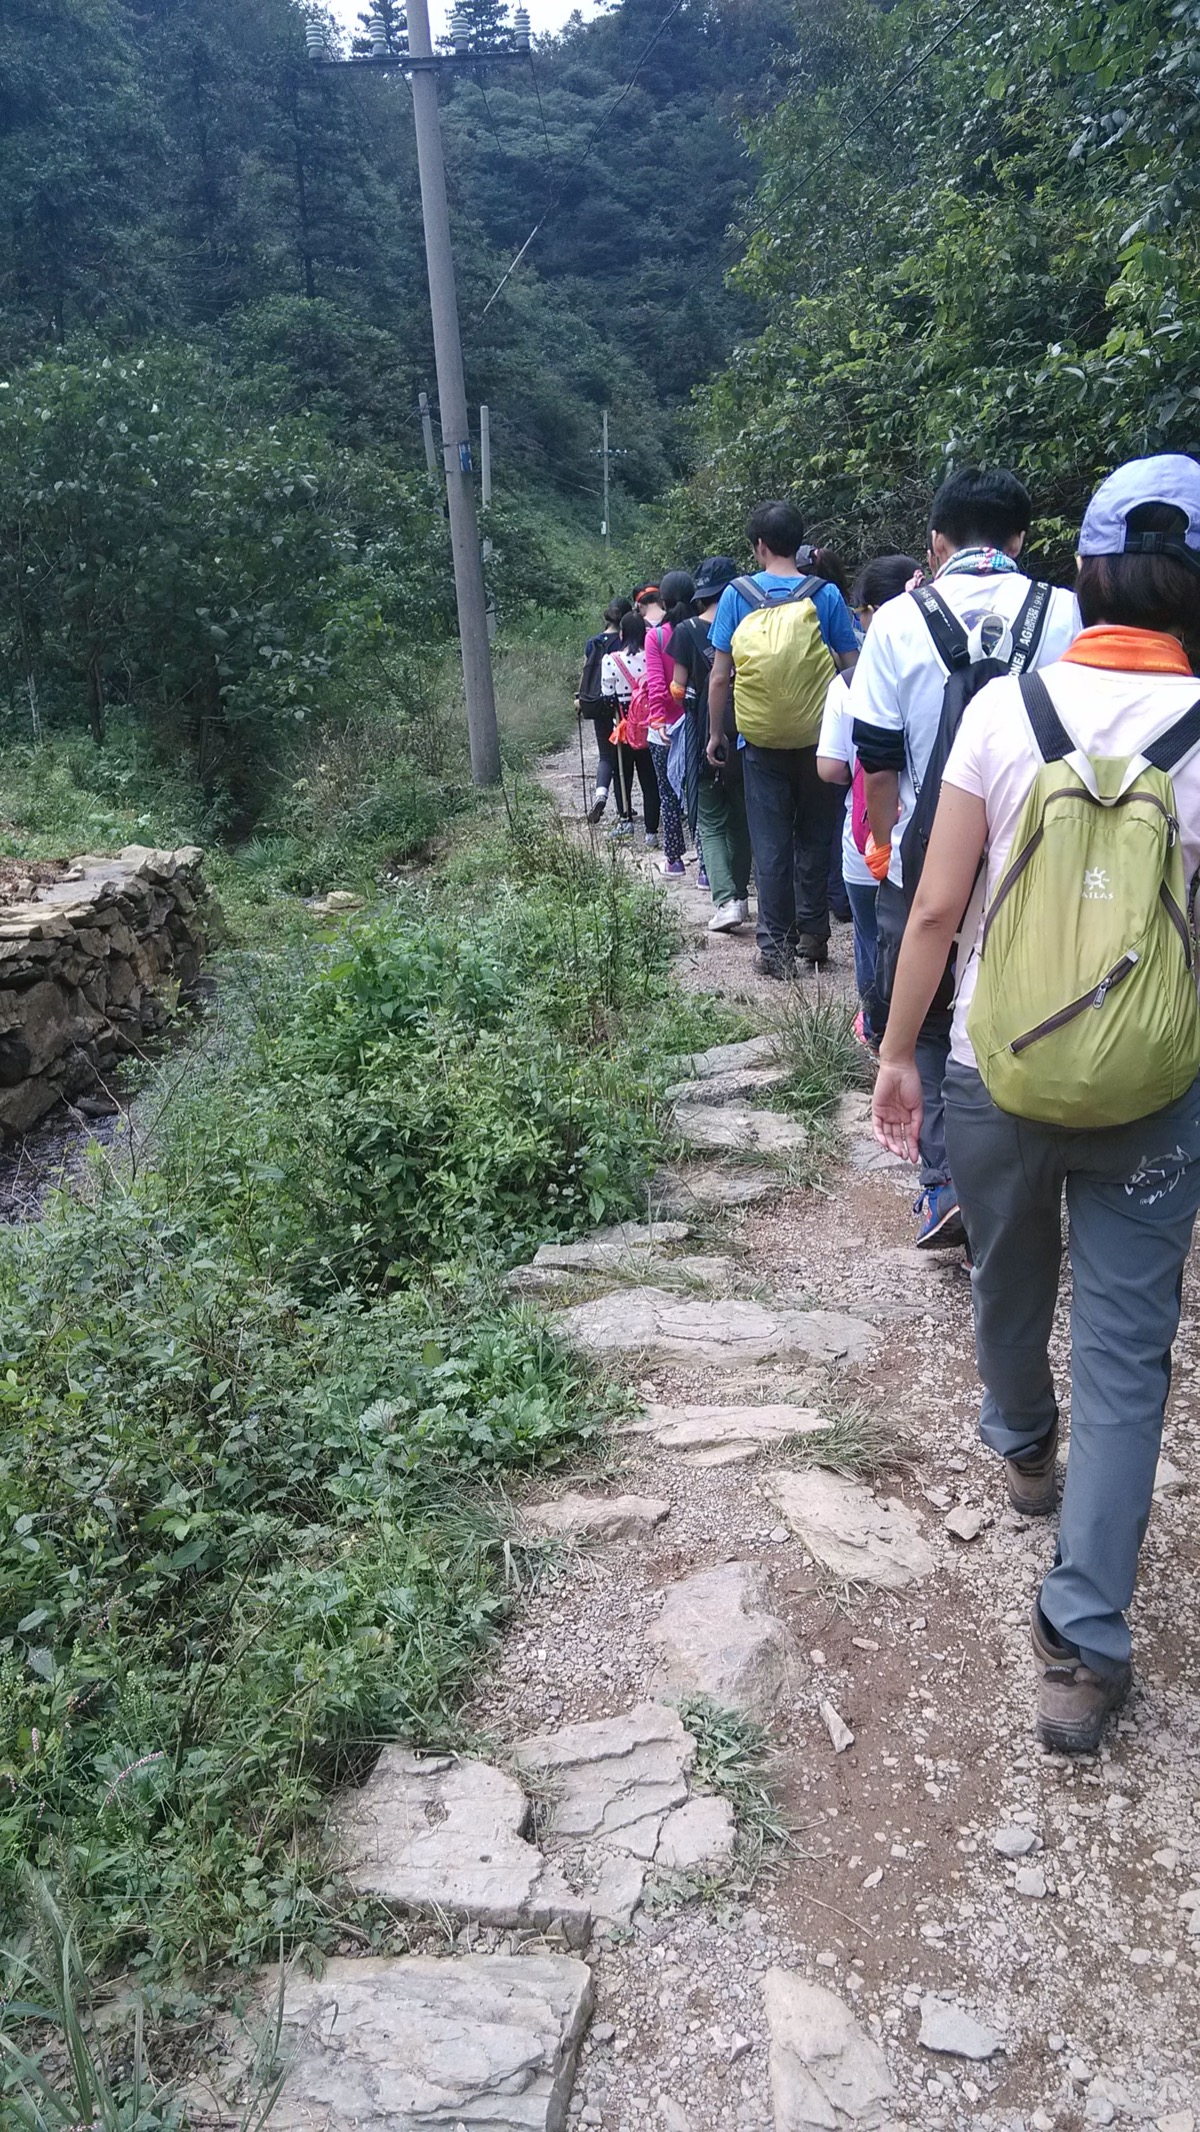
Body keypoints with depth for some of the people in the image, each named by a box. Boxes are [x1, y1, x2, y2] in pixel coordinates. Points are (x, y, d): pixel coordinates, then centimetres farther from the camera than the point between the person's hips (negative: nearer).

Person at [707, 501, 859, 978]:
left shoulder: (736, 595, -2)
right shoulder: (826, 595, -2)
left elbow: (719, 676, -3)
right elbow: (853, 670, -2)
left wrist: (714, 734, 7)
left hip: (762, 741, -1)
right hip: (818, 738, 1)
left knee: (770, 844, 6)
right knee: (813, 840, 14)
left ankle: (775, 946, 7)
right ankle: (813, 936, 20)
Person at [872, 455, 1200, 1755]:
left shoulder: (1005, 709, -8)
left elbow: (936, 906, -8)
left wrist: (896, 1052, 4)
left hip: (994, 1075, 2)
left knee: (1009, 1284, 27)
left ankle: (1023, 1450, 54)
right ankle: (1083, 1643, 9)